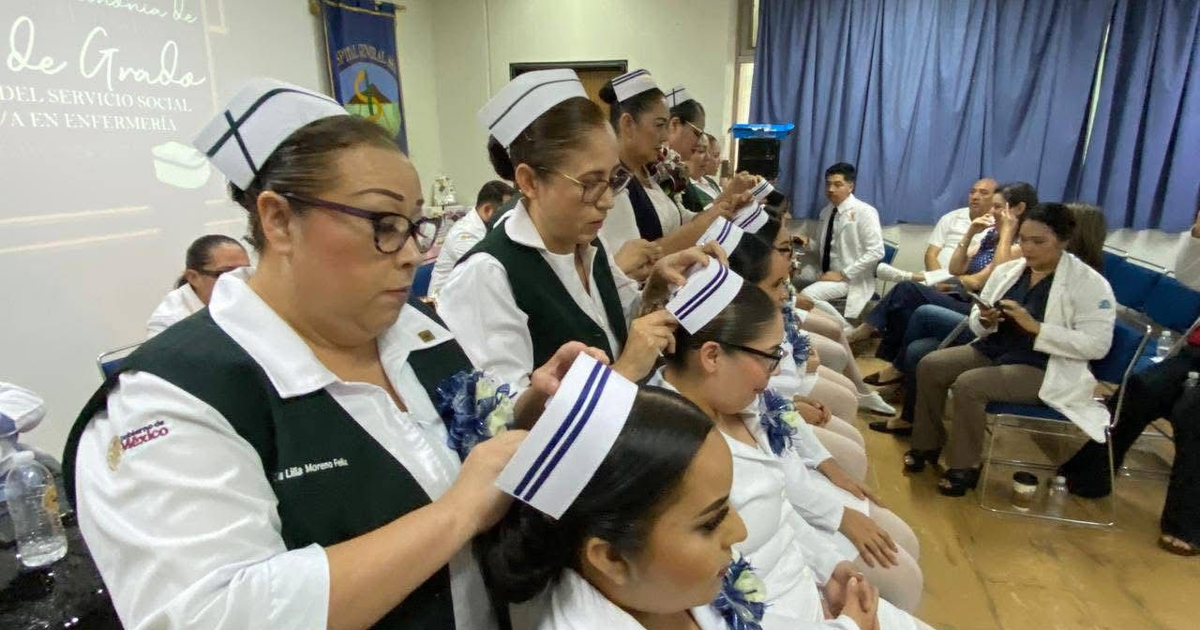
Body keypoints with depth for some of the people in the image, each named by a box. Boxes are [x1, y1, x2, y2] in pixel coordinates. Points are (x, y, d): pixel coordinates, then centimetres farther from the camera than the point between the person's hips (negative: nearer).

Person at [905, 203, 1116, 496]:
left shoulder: (1089, 283, -9)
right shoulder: (1007, 270, 7)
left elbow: (1096, 345, -17)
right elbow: (979, 325, 10)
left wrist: (1034, 327, -25)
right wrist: (985, 320, -15)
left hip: (1044, 369, -6)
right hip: (994, 350, 7)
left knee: (968, 384, -28)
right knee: (929, 366, -12)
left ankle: (964, 467, -9)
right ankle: (927, 444, 4)